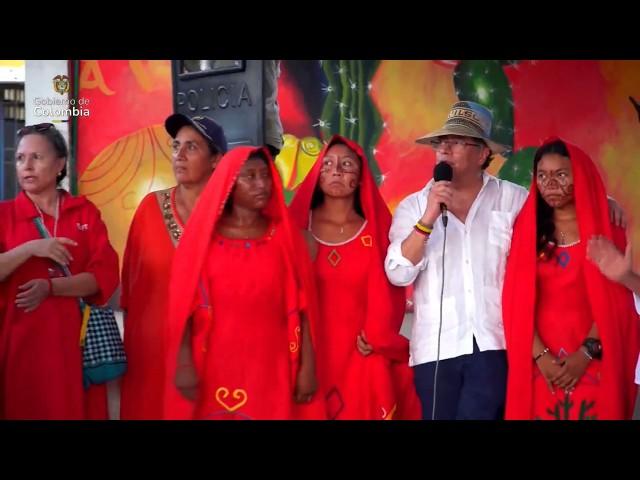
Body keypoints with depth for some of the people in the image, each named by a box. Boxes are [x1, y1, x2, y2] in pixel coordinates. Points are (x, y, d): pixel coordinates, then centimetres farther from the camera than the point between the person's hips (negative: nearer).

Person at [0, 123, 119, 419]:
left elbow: (106, 276, -3)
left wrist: (50, 287, -15)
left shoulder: (85, 212, 7)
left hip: (74, 339, 1)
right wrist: (30, 248, -17)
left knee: (75, 410, 3)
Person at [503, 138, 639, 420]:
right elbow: (518, 299, -1)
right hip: (540, 364, 1)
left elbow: (615, 299, -3)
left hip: (594, 364, -1)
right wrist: (540, 355, -11)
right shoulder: (527, 228, 6)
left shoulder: (605, 229, 3)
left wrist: (587, 352, -13)